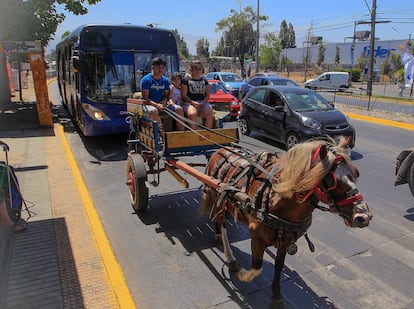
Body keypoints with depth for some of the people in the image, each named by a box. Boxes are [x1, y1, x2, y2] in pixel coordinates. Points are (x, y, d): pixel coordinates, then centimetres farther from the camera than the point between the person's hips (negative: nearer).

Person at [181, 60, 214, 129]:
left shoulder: (204, 80, 19)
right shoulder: (186, 79, 7)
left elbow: (207, 95, 16)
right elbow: (183, 95, 1)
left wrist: (203, 102, -5)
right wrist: (192, 102, -15)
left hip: (203, 102, 3)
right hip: (189, 102, -3)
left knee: (210, 114, -27)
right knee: (192, 114, -36)